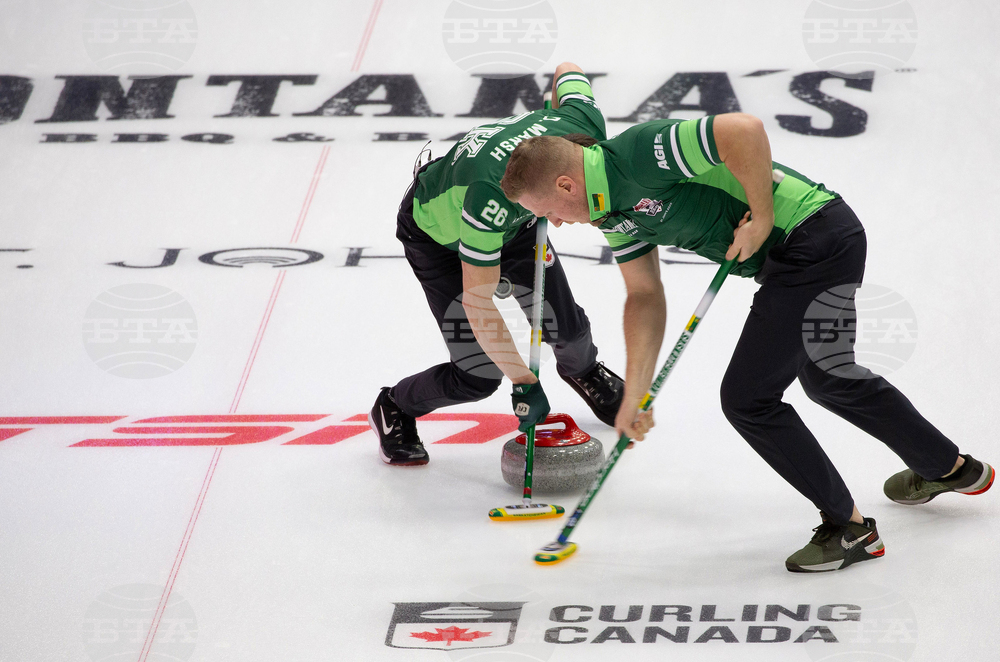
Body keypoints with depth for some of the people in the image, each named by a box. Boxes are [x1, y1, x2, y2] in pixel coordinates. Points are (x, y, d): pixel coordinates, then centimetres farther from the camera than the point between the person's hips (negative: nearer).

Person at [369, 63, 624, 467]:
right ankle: (394, 409, 20)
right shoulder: (492, 193, -48)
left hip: (513, 222, 5)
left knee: (569, 328, 5)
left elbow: (567, 71, -5)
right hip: (437, 233, -5)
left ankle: (582, 371, 42)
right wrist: (524, 384, -34)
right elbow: (478, 302, -39)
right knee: (478, 377, -10)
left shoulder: (586, 125, -32)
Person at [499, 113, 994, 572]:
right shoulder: (613, 207, 9)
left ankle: (849, 528, 6)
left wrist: (762, 218, -21)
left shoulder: (639, 154, -22)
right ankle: (949, 467, 48)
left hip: (816, 239, -11)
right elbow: (644, 297, 16)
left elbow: (745, 130, -31)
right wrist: (634, 397, 14)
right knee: (826, 378, 30)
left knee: (747, 397, -6)